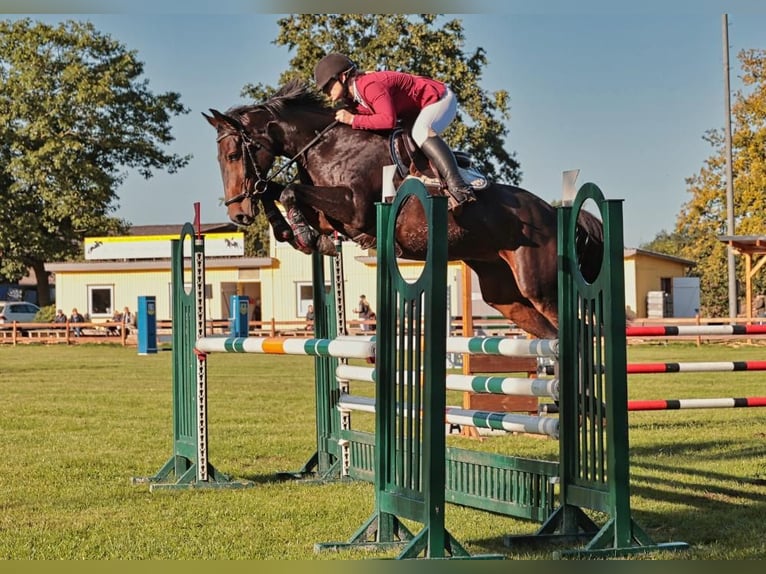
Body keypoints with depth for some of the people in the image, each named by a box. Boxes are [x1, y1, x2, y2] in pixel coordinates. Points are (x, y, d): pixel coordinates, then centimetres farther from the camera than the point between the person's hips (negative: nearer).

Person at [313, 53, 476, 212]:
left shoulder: (370, 86, -30)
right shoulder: (353, 100, 2)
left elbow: (388, 120, -39)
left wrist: (353, 120, -32)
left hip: (441, 99, -11)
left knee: (421, 132, -36)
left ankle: (458, 187, -43)